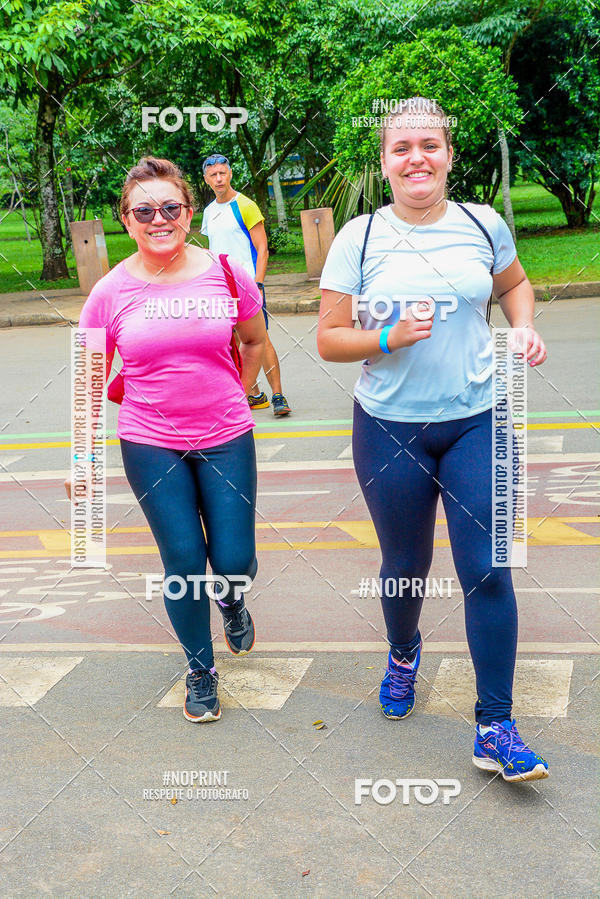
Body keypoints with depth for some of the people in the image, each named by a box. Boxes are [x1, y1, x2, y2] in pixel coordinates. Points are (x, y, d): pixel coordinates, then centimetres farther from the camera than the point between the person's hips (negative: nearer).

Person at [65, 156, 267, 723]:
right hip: (151, 447, 0)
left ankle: (232, 599, 41)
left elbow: (254, 341, 13)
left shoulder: (226, 274, -5)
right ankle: (200, 669, 26)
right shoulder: (111, 292, -6)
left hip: (226, 440, 1)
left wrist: (235, 399, 11)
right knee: (184, 563, 2)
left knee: (234, 562, 2)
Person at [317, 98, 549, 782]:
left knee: (487, 571, -4)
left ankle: (495, 730, 5)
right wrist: (389, 339, -20)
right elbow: (329, 340, -3)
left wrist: (525, 328, 1)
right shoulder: (359, 238, -4)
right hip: (390, 427, 0)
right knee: (405, 566, 13)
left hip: (476, 422, 1)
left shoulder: (483, 225, 1)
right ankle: (403, 654, 47)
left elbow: (514, 284, 21)